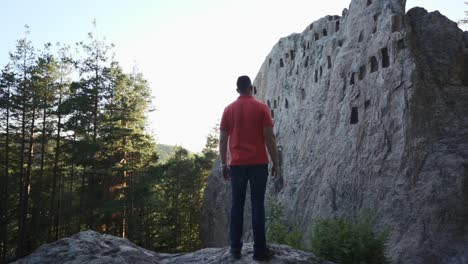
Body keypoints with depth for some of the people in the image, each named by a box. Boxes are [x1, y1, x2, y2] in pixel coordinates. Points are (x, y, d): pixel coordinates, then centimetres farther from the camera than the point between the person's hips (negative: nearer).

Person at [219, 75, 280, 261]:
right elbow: (269, 137, -4)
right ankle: (259, 250, 3)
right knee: (257, 204, 1)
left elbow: (223, 140, 6)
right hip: (258, 163, -2)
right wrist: (275, 163, 2)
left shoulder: (229, 110, 6)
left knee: (237, 204, 7)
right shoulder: (261, 108, -1)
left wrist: (224, 164, 13)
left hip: (237, 164, 2)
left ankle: (235, 248, 9)